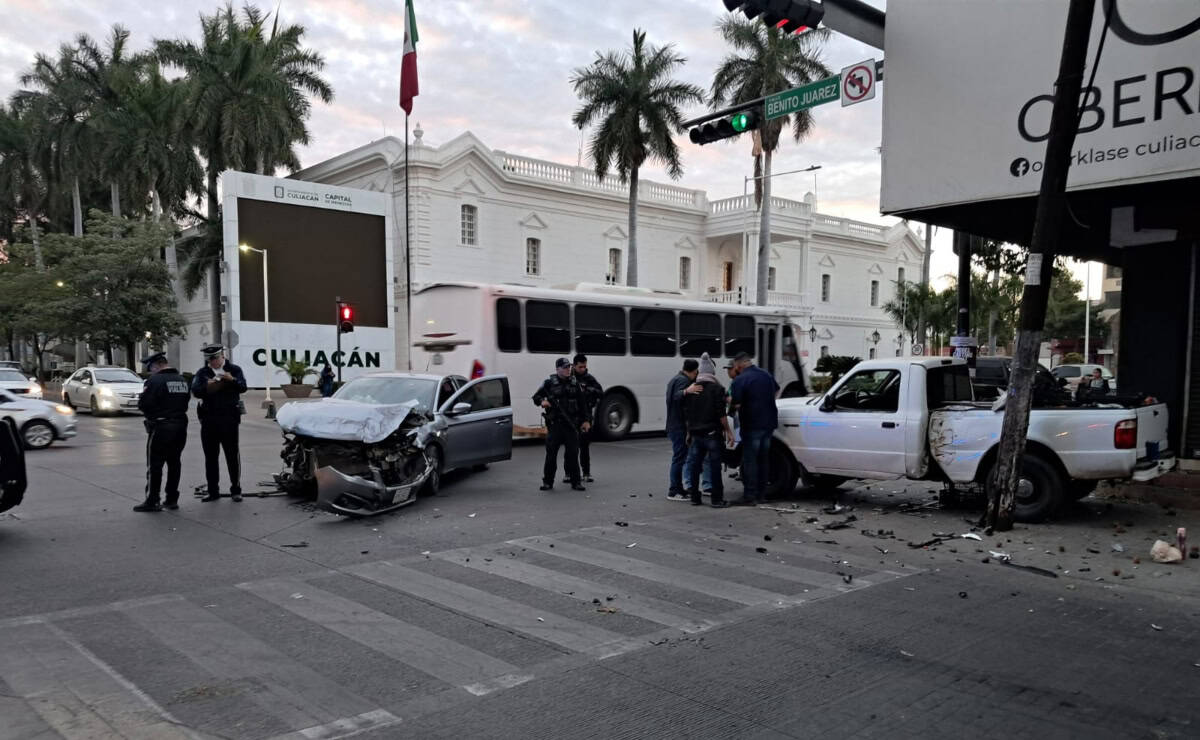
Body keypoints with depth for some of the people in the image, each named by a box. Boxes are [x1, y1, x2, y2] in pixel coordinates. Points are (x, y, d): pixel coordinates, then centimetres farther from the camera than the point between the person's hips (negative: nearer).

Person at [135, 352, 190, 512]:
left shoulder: (155, 380, -14)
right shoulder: (182, 380, 10)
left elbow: (143, 405, -16)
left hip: (161, 428, -7)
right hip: (180, 425, 7)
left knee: (154, 465, 0)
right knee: (174, 463, 13)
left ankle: (152, 501, 2)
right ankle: (172, 499, 17)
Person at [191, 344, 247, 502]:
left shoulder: (234, 370, 4)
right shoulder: (202, 373, 9)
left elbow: (243, 387, -10)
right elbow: (195, 391, -6)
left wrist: (232, 380, -29)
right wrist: (207, 386, -25)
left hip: (229, 419, -2)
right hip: (208, 420, 3)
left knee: (233, 455, 1)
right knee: (210, 456, 8)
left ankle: (236, 489, 9)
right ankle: (213, 491, 16)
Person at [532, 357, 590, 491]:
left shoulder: (575, 383, 10)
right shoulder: (549, 383, 2)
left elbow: (582, 403, 14)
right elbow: (536, 397, 6)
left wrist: (585, 420, 9)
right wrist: (542, 401, -16)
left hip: (571, 424, 2)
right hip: (554, 424, -2)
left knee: (573, 453, 3)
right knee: (551, 454, 1)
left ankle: (576, 482, 11)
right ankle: (548, 482, 11)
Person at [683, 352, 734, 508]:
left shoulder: (690, 390, 9)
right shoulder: (717, 389, -7)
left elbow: (686, 414, 12)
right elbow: (721, 414, -12)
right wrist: (728, 431, -5)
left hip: (696, 434, 5)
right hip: (712, 434, -5)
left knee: (694, 466, 10)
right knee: (715, 466, -1)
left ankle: (694, 497, 15)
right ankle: (717, 499, 1)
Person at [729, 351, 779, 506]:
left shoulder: (740, 380, -14)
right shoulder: (766, 374, 10)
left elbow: (736, 404, -19)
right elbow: (776, 390, 27)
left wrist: (729, 400, 1)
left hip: (752, 426, -7)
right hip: (769, 423, 7)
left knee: (749, 461, 0)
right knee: (762, 460, 15)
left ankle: (750, 496, -1)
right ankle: (761, 495, 20)